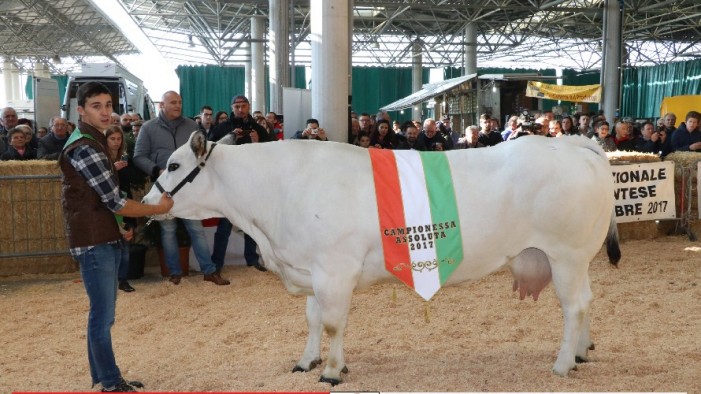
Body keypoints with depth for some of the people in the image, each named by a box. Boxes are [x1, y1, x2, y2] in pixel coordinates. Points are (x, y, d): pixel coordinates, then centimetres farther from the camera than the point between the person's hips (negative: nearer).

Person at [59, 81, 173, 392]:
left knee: (103, 313, 16)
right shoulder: (85, 148, -17)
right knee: (103, 316, -3)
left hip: (104, 238, 10)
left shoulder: (93, 141, 15)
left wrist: (120, 226, 15)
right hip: (93, 241, -10)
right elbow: (116, 202, -19)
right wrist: (159, 208, -9)